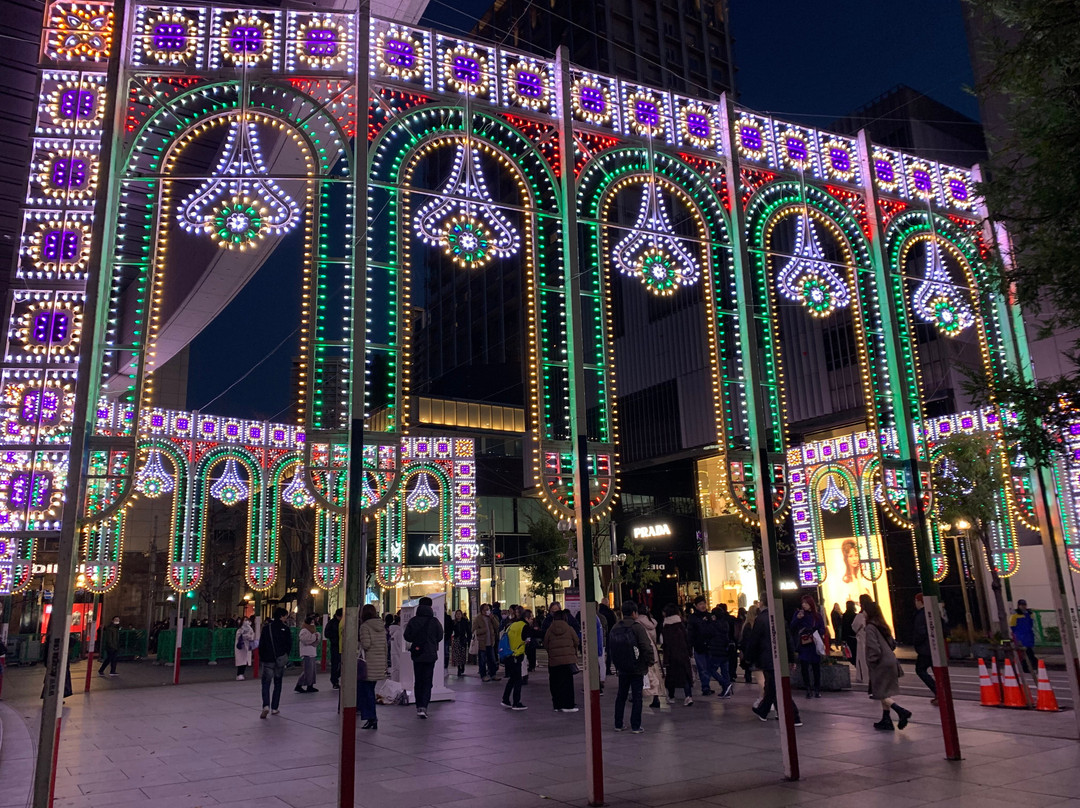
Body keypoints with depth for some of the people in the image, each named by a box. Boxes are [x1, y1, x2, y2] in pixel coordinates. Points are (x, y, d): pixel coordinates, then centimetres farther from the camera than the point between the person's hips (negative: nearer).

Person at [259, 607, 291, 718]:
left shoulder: (266, 627, -4)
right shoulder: (285, 628, -5)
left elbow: (261, 644, -2)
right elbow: (289, 644, -3)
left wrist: (261, 658, 8)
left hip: (267, 660, -1)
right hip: (280, 660, 1)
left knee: (266, 684, 3)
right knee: (277, 684, 14)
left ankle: (266, 706, -17)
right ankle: (274, 708, 15)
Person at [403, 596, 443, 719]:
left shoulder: (413, 621, -5)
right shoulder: (435, 621, -8)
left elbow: (406, 636, -3)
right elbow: (440, 637, -1)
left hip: (417, 654, 2)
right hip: (430, 654, -1)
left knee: (418, 681, 14)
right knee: (428, 681, 3)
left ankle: (419, 707, 15)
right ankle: (423, 706, -10)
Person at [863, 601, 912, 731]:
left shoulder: (870, 628, -16)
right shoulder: (882, 626, 11)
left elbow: (874, 648, -22)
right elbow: (893, 643, 17)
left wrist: (871, 662, -11)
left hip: (880, 665, -9)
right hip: (889, 661, 9)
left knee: (880, 694, -1)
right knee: (884, 693, 14)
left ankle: (902, 712, -14)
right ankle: (886, 720, 17)